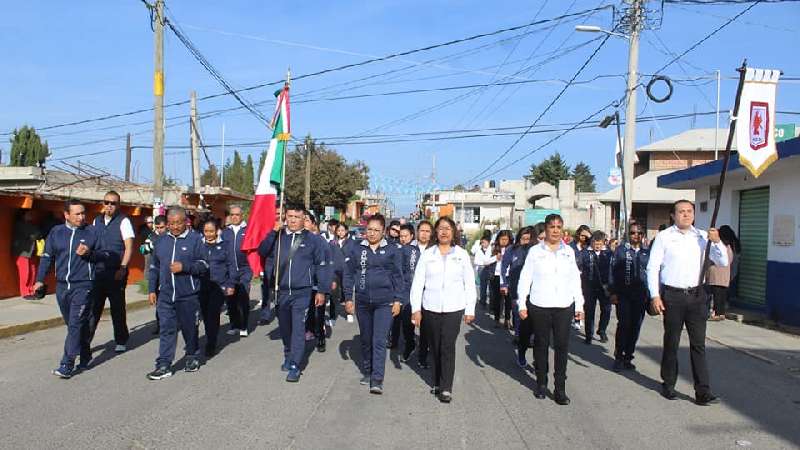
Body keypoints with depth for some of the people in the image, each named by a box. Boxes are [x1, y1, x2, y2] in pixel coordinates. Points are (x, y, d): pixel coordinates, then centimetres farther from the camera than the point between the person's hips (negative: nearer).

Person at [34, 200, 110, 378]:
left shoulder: (91, 232, 0)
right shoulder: (56, 232, 8)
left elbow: (105, 254, 5)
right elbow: (47, 257, 13)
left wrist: (89, 253, -14)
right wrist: (40, 279, 7)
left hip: (83, 285, -4)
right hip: (62, 286, 4)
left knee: (76, 325, -9)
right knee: (73, 324, 13)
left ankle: (67, 365, -7)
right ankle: (85, 358, 27)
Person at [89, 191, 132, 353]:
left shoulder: (123, 221, -4)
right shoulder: (97, 221, 13)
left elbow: (129, 247, -9)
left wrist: (123, 268, -17)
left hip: (116, 273, -4)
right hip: (97, 272, 4)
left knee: (118, 308, 5)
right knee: (93, 307, 3)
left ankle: (121, 341, 17)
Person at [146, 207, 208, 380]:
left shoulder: (195, 239, -3)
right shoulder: (161, 241, 11)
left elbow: (204, 265, -6)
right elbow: (154, 267, 17)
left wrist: (184, 267, -20)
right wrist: (152, 290, 13)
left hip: (188, 296, -3)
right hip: (165, 295, 3)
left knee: (189, 328, 10)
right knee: (166, 330, 2)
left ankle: (193, 358, 28)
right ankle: (164, 366, 5)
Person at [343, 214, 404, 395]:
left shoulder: (392, 250, 0)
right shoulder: (356, 250, 4)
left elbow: (397, 276, 2)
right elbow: (348, 275, 7)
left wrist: (398, 300, -2)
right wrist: (348, 298, 3)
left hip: (384, 302, -2)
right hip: (362, 302, 3)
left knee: (379, 341, -7)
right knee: (366, 340, 15)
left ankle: (377, 379, -4)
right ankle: (367, 372, 31)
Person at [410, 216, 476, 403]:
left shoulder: (462, 254, 4)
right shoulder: (427, 254, 4)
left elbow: (469, 284, 5)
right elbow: (417, 282, 2)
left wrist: (470, 310, 3)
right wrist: (416, 308, -4)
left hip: (453, 309, -1)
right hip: (430, 309, 1)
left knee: (448, 347, -7)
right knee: (435, 348, 10)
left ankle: (446, 388, -2)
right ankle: (437, 382, 26)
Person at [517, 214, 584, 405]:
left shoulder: (569, 252, 9)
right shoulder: (535, 251, 2)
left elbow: (575, 280, 13)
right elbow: (525, 278, 1)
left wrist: (579, 305, 10)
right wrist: (522, 304, -3)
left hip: (564, 306, 2)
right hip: (540, 305, -1)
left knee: (562, 346, -1)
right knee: (541, 345, 8)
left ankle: (560, 389, 7)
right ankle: (541, 383, 23)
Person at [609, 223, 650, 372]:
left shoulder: (647, 253, 11)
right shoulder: (621, 250, 2)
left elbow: (650, 274, 14)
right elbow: (613, 272, 0)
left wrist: (649, 294, 6)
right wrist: (613, 292, -6)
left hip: (641, 296, 3)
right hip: (623, 295, -3)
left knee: (635, 327, 5)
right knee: (624, 325, -9)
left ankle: (628, 357, 17)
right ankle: (618, 357, 2)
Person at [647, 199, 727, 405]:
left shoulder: (702, 236, 7)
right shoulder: (663, 237, -2)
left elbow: (723, 262, 6)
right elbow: (652, 267, -3)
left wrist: (717, 242, -12)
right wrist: (655, 295, -9)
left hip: (696, 295, 2)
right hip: (672, 296, -2)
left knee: (698, 344, 1)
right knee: (671, 342, 10)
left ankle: (703, 391, 4)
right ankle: (668, 385, 24)